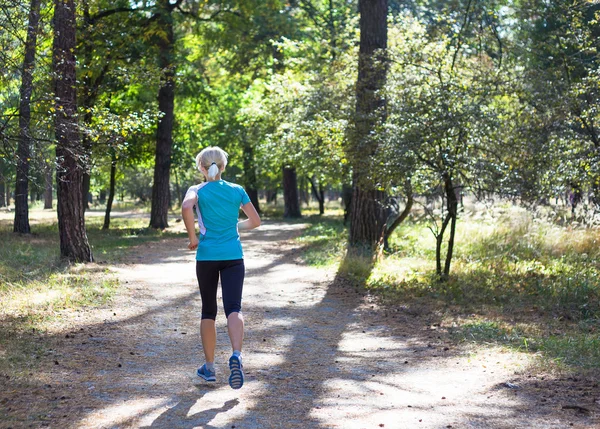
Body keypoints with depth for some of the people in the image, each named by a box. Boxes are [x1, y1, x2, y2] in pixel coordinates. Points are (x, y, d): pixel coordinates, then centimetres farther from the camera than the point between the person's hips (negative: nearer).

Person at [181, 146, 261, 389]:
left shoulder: (198, 191, 0)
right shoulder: (237, 191, 7)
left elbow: (186, 207, -22)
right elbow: (255, 221, 9)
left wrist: (192, 237, -11)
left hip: (206, 257, 0)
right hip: (233, 257, 1)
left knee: (208, 311, 12)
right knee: (233, 308, -7)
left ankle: (209, 367, 19)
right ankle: (236, 355, -34)